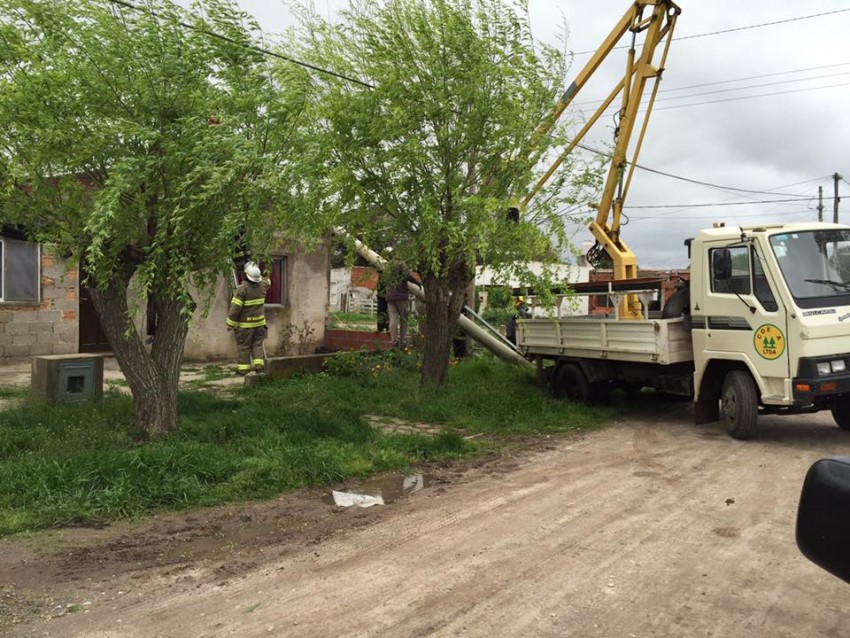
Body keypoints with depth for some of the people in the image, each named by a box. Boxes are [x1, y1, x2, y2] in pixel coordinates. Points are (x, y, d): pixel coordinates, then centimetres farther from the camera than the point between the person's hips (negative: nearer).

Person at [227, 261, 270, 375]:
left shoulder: (242, 288, -20)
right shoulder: (262, 285, -2)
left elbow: (235, 307, -18)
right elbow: (266, 281, 27)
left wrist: (230, 324, -11)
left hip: (245, 324, -5)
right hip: (259, 322, 5)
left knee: (243, 345, 5)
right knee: (257, 344, 12)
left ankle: (243, 369, 9)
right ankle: (259, 365, 2)